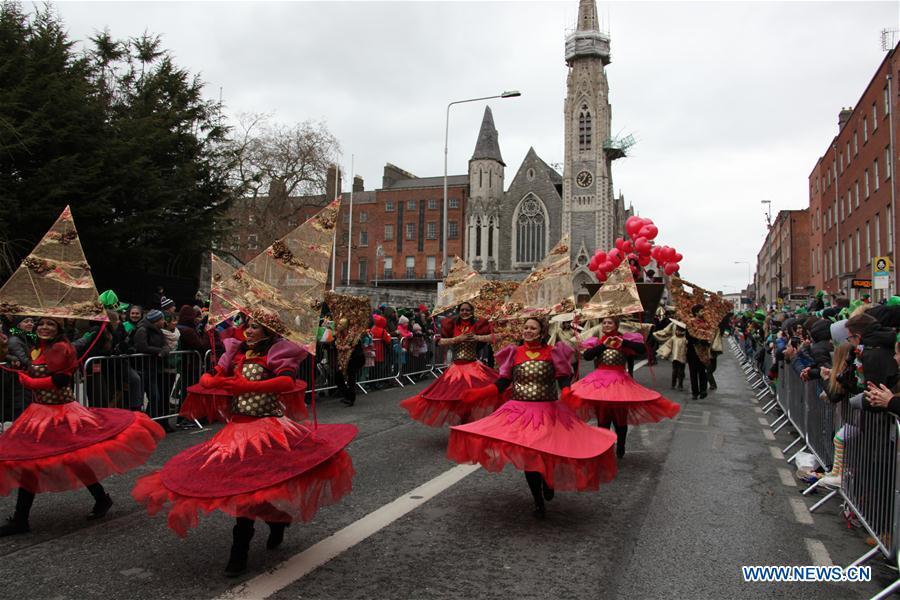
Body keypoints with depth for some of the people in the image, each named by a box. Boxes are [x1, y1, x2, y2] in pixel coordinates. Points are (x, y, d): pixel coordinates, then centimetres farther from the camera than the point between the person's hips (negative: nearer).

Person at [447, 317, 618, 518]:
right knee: (528, 456, 4)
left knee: (548, 453, -4)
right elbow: (503, 382, 3)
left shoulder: (553, 352, -1)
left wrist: (566, 393, -28)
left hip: (549, 412, -1)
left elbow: (563, 379, -5)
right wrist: (479, 393, -9)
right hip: (520, 411, 1)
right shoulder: (515, 353, 3)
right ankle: (538, 502, 22)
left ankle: (548, 481, 34)